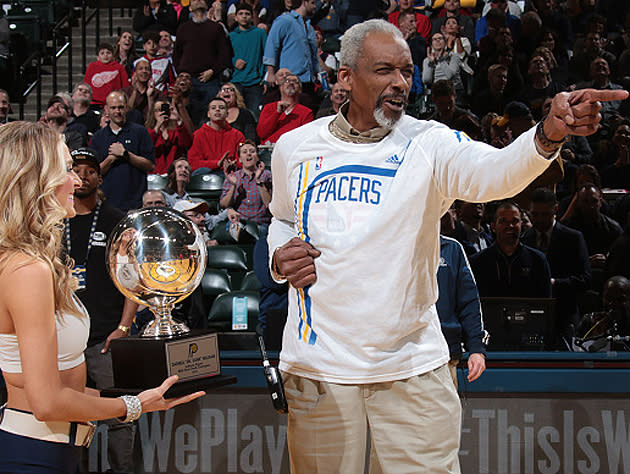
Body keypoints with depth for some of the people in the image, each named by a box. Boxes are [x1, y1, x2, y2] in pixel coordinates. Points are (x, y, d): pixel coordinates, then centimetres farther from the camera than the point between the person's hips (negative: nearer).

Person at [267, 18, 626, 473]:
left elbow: (494, 171, -27)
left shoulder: (429, 144, -6)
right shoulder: (294, 148, 3)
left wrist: (550, 133, -47)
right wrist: (279, 258, -1)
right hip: (319, 366, 2)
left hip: (414, 368, -1)